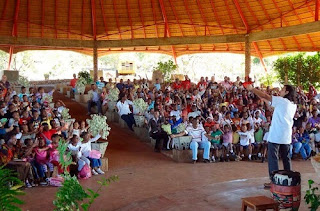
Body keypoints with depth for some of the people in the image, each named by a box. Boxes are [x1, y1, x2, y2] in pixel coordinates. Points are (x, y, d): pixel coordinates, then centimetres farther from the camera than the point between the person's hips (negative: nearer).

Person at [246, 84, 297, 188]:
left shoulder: (281, 101, -10)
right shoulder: (293, 105, 11)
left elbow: (265, 96, -11)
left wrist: (251, 88, -2)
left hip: (276, 135, -7)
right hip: (287, 136, 7)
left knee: (273, 158, -1)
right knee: (286, 158, 14)